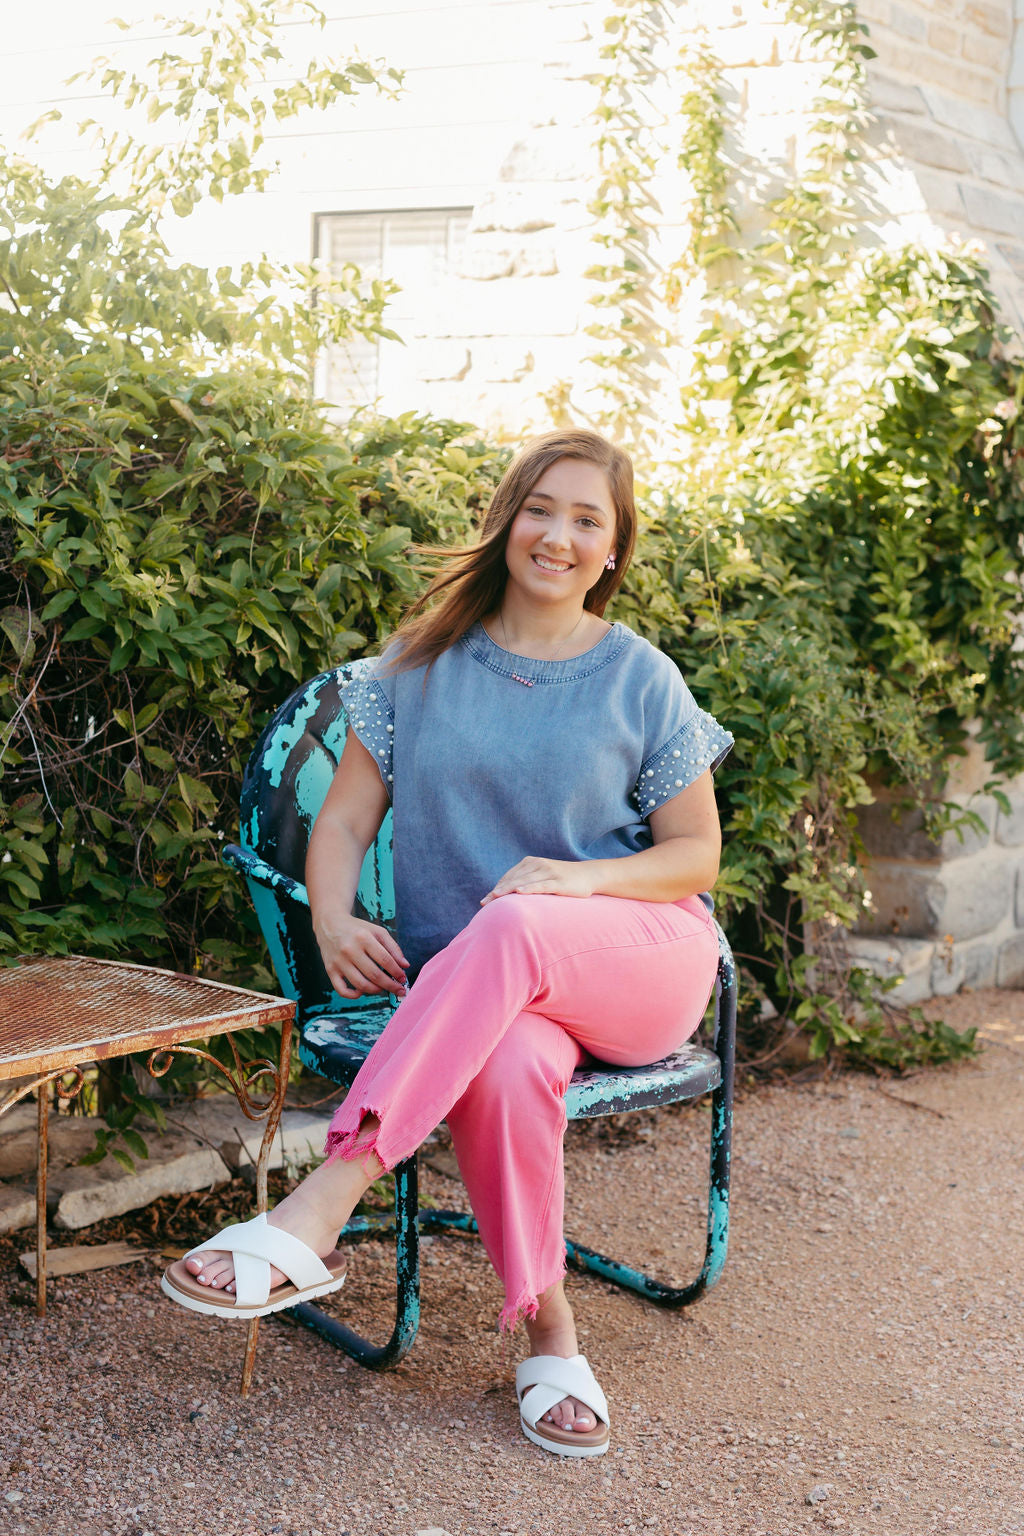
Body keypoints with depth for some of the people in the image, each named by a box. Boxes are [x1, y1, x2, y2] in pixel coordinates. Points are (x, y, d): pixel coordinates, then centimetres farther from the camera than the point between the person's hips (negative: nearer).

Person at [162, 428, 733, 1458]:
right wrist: (334, 921, -14)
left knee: (509, 928, -37)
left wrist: (586, 878, -13)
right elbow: (346, 816, 8)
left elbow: (696, 852, 7)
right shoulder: (424, 664, 10)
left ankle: (315, 1217, -42)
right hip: (474, 983, 1)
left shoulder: (640, 680, 7)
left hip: (640, 960, -1)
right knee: (506, 1070, -36)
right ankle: (548, 1336, -17)